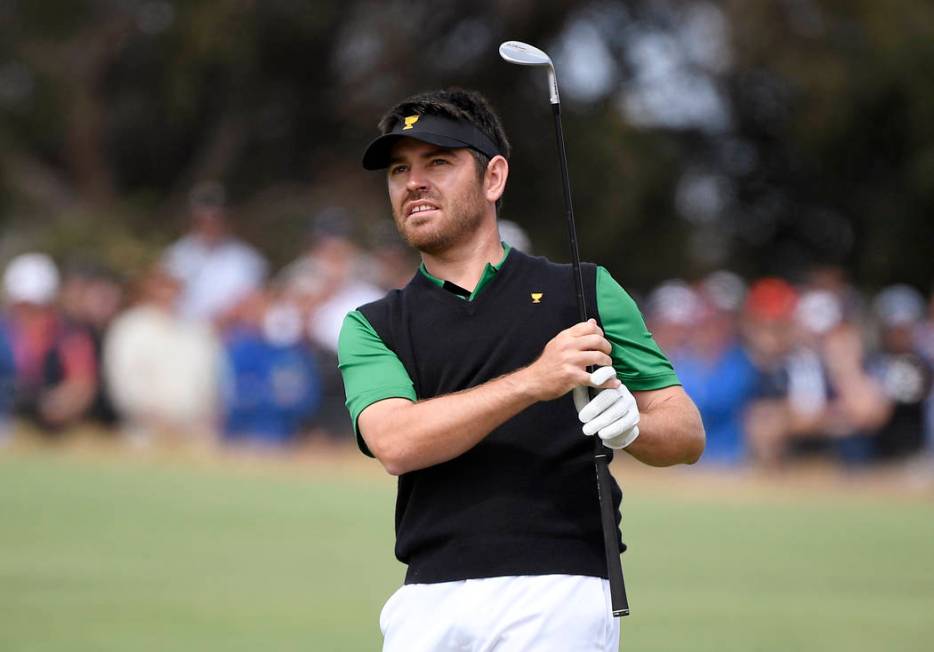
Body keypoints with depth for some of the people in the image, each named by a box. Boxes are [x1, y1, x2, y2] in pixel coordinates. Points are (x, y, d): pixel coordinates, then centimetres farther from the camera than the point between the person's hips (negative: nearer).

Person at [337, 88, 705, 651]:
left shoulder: (585, 291, 13)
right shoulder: (371, 327, 14)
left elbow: (688, 434, 10)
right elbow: (396, 443, -6)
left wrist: (630, 424, -14)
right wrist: (534, 382, -16)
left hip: (556, 598, -2)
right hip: (429, 602, 2)